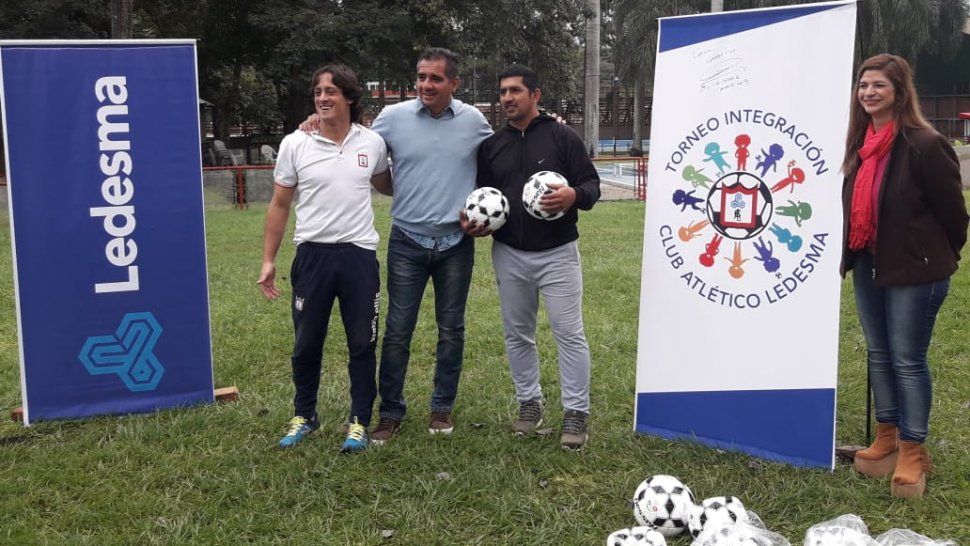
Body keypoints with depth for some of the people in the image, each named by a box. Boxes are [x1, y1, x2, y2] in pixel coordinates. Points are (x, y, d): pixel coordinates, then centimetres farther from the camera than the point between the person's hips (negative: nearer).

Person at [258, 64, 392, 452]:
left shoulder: (372, 143, 1)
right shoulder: (295, 144, -2)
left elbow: (385, 187, 22)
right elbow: (279, 205, 4)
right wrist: (268, 260, 2)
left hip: (360, 255, 0)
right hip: (313, 255, 0)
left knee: (362, 344, 6)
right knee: (307, 344, 10)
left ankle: (359, 421, 20)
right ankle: (304, 416, 29)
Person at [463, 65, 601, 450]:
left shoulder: (562, 137, -2)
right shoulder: (491, 145, 10)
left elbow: (592, 183, -3)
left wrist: (575, 195, -25)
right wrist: (474, 222, -4)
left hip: (557, 252, -4)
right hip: (509, 255, 4)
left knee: (569, 333, -2)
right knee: (517, 334, 12)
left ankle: (576, 412, 8)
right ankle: (529, 403, 27)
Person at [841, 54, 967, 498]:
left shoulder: (924, 145, -16)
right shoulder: (862, 144, 6)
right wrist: (852, 254, 16)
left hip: (914, 270, -7)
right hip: (868, 265, 8)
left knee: (907, 360, 0)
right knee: (878, 355, 15)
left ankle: (912, 453, 13)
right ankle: (886, 440, 28)